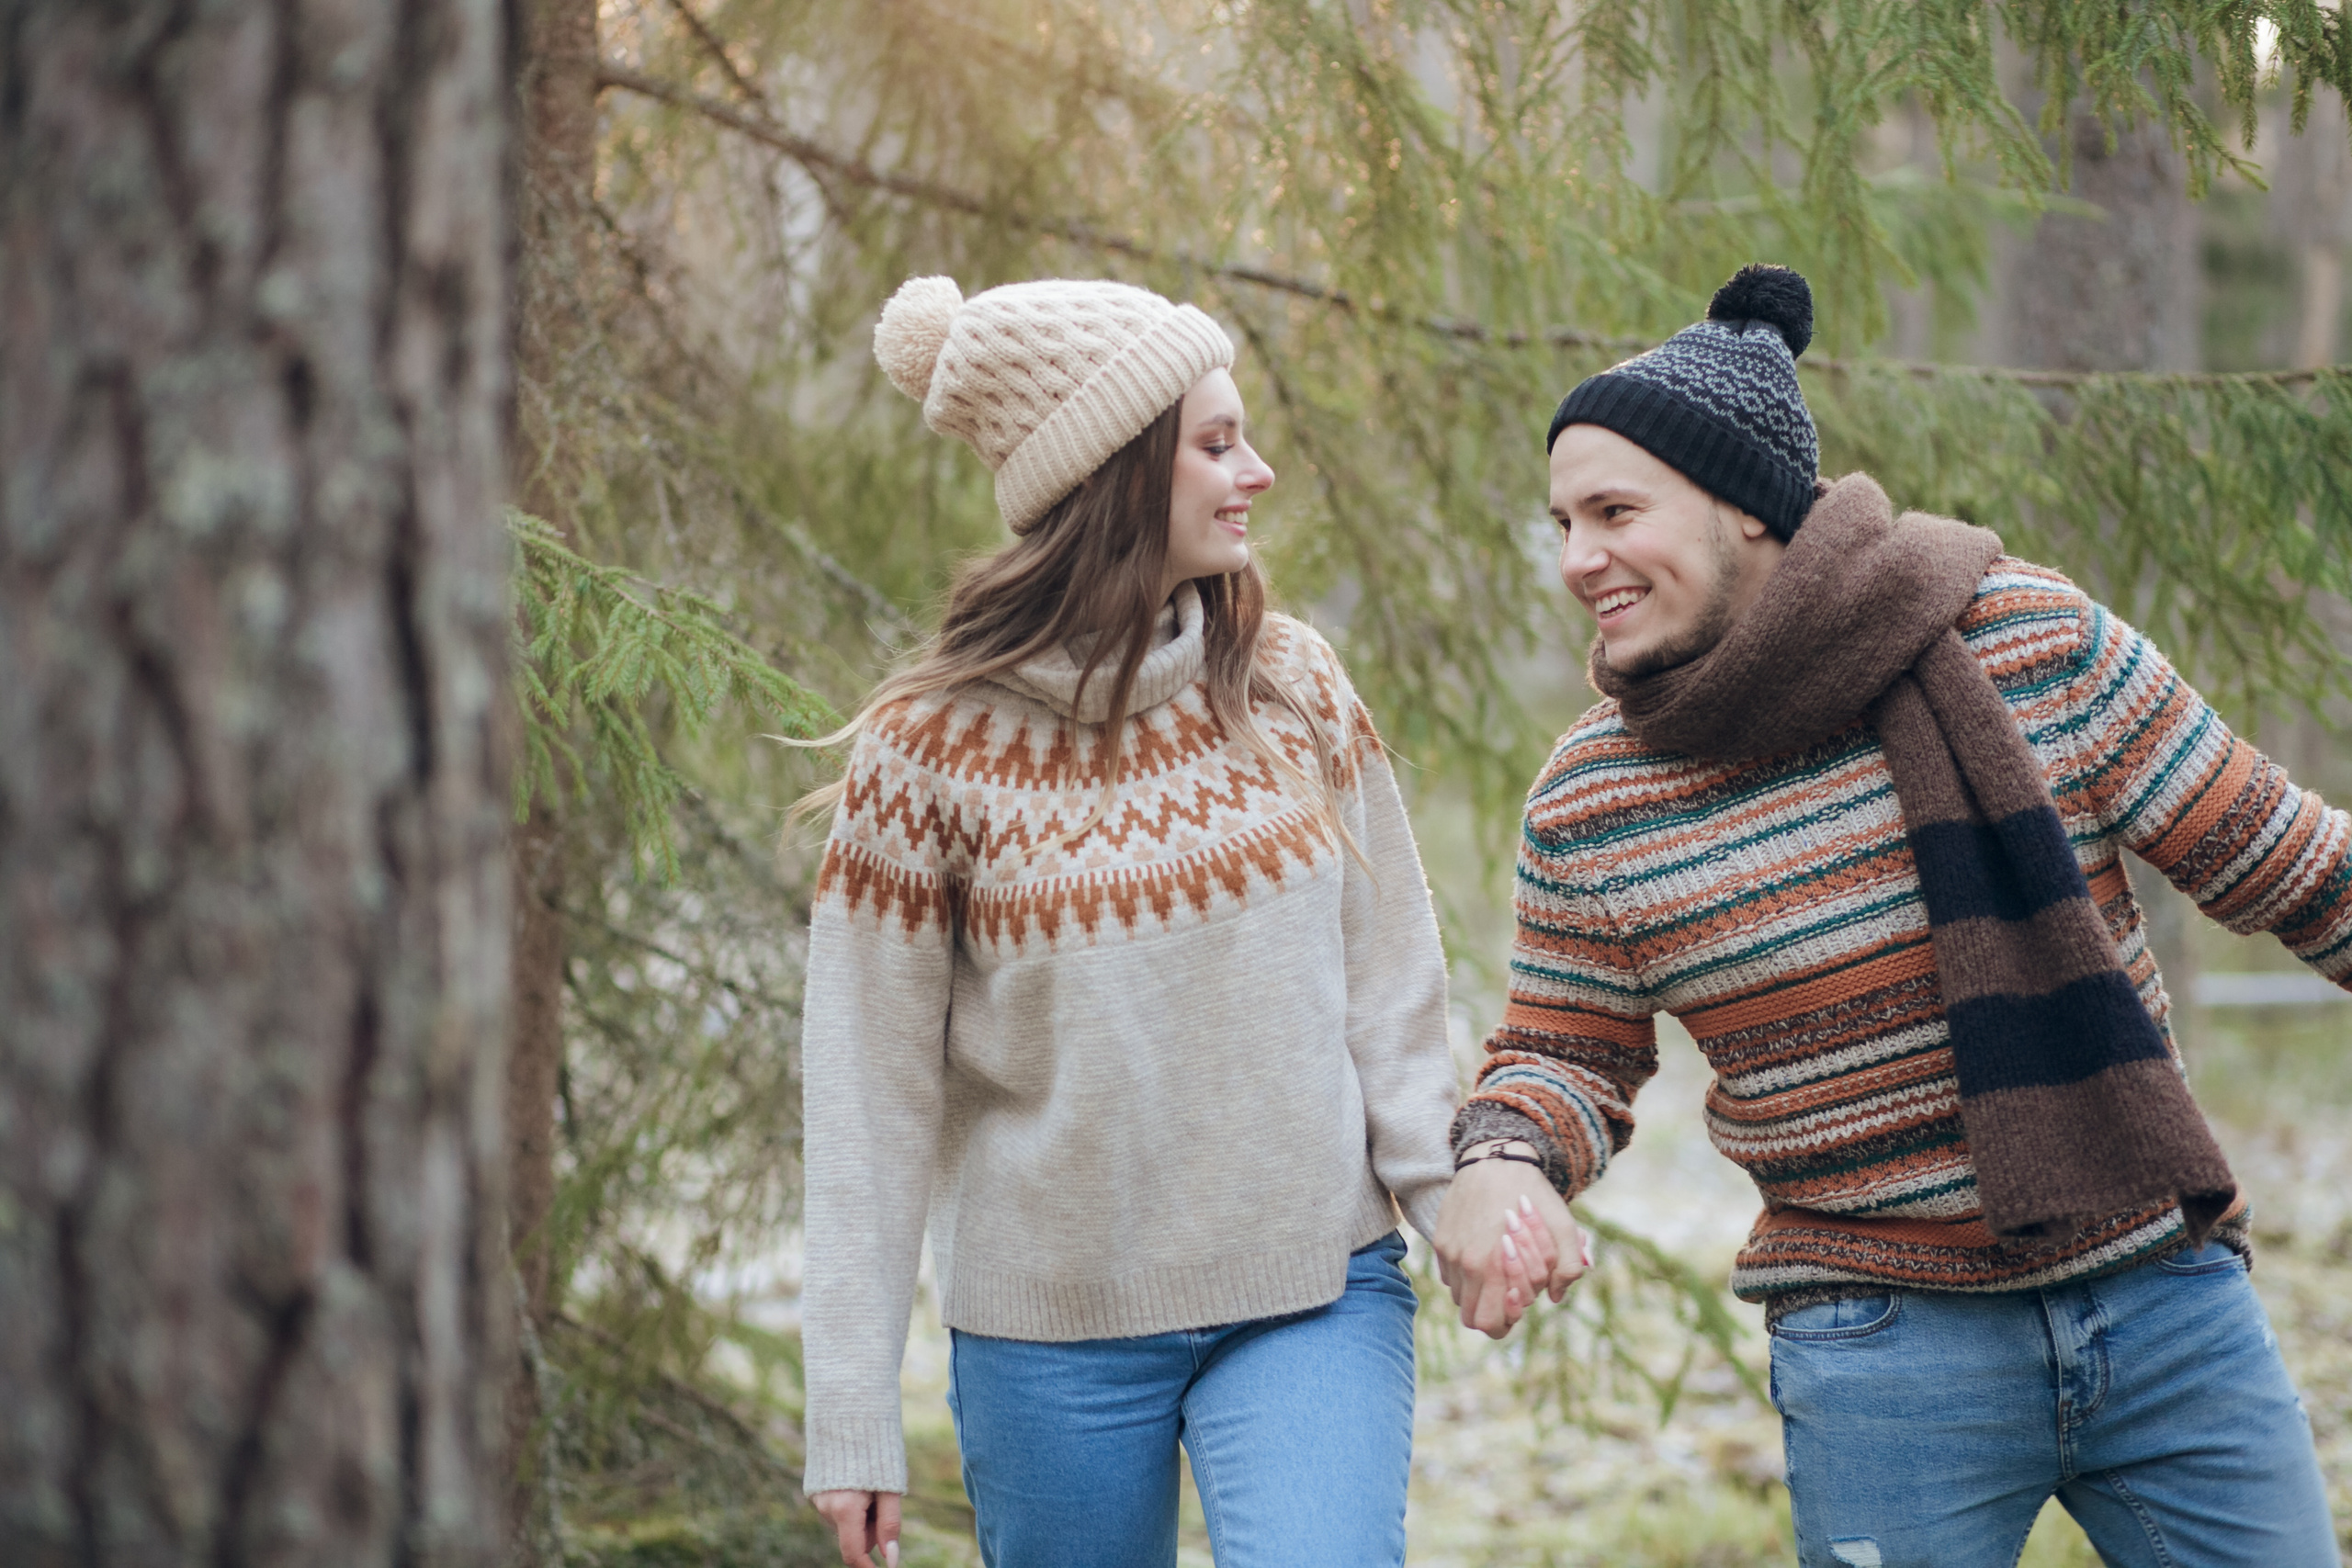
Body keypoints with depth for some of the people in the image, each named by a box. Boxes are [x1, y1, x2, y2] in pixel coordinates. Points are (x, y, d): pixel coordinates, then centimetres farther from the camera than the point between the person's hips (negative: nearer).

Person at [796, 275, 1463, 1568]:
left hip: (1316, 1300, 1)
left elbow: (1391, 985, 4)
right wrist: (853, 1420, -6)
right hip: (1054, 1327, -1)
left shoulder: (1293, 687, 2)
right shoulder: (933, 750, -6)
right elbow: (871, 1091, -4)